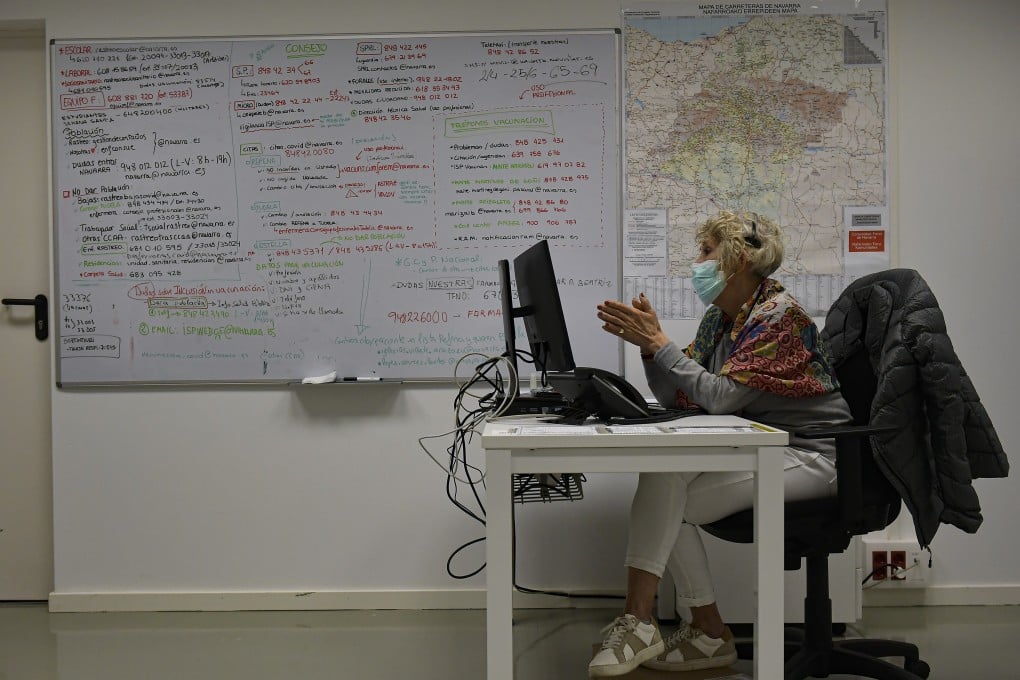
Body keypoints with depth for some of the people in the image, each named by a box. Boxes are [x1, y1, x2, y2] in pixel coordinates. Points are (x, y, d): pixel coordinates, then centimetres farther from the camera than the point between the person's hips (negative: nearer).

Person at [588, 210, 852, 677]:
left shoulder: (779, 314, -16)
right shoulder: (719, 317, 11)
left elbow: (720, 397, -24)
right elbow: (677, 398, 4)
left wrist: (657, 341, -21)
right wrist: (647, 343, -10)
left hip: (809, 455, -8)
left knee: (666, 491, -22)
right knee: (661, 480, -14)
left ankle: (638, 623, -9)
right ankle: (708, 632, -5)